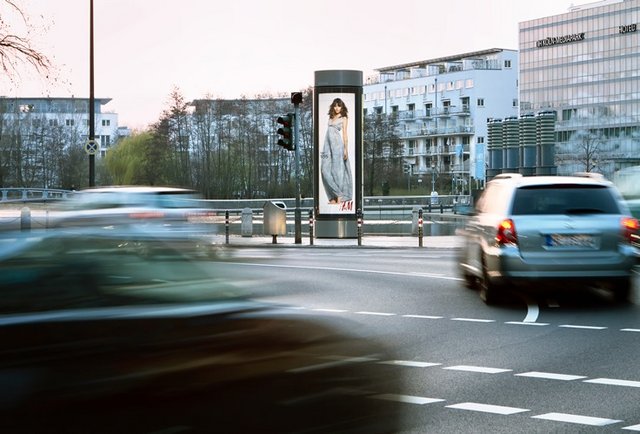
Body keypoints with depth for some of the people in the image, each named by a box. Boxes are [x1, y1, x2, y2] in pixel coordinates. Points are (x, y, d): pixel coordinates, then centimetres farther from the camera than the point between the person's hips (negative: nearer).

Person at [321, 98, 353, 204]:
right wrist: (325, 148, 15)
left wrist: (346, 149, -8)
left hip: (337, 144, -5)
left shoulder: (344, 118, 5)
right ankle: (333, 197, 2)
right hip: (328, 145, 5)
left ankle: (340, 197, -1)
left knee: (337, 169, -5)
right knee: (325, 170, -3)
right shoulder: (331, 118, 19)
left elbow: (345, 134, -1)